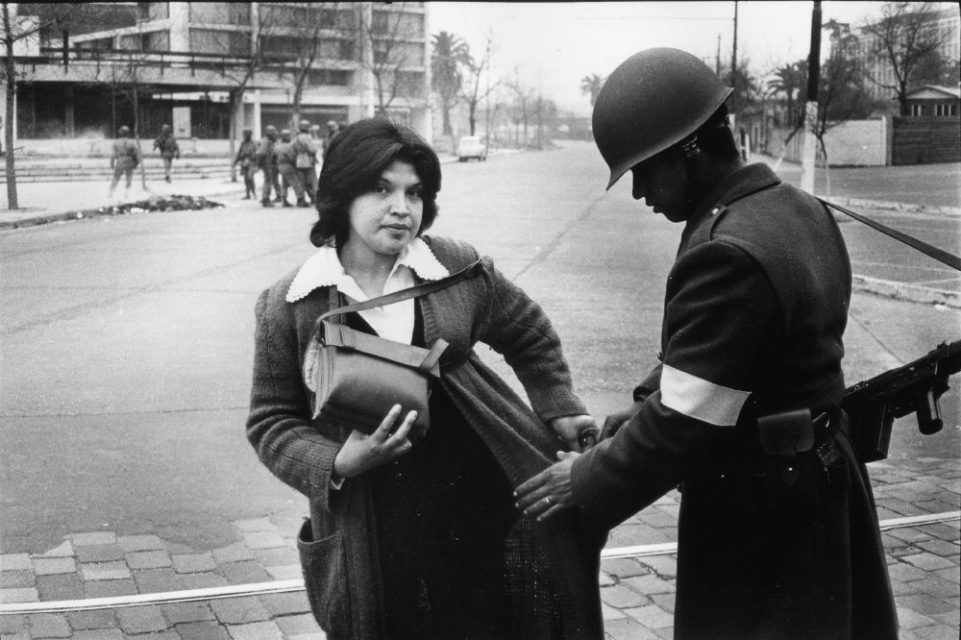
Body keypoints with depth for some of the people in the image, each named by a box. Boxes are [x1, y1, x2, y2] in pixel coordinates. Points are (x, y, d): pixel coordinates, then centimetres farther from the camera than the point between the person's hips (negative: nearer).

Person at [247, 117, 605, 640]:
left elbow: (530, 337, 18)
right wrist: (336, 466, -16)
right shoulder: (288, 305, -5)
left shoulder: (459, 268, 0)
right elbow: (271, 422, 1)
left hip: (484, 496, 2)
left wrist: (559, 410, 12)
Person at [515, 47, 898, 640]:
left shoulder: (726, 255, -28)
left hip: (758, 518, -9)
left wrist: (586, 481, -13)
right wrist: (648, 405, 4)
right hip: (825, 481, 9)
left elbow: (683, 427, -26)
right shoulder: (800, 209, 2)